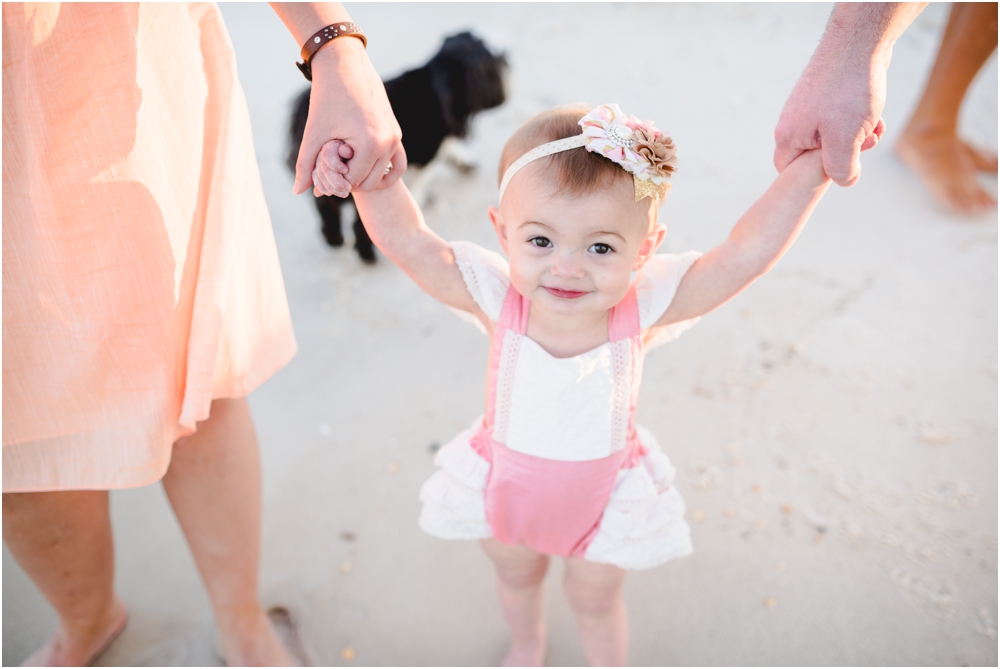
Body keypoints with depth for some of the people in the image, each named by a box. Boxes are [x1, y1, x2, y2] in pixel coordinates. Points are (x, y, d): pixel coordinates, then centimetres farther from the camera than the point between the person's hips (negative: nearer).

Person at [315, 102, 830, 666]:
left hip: (605, 494, -1)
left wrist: (811, 168, -46)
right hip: (507, 484, 2)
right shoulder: (497, 299, -31)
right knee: (517, 578, 33)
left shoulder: (642, 307, -32)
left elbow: (746, 254, -38)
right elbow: (406, 240, -35)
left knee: (595, 600, 27)